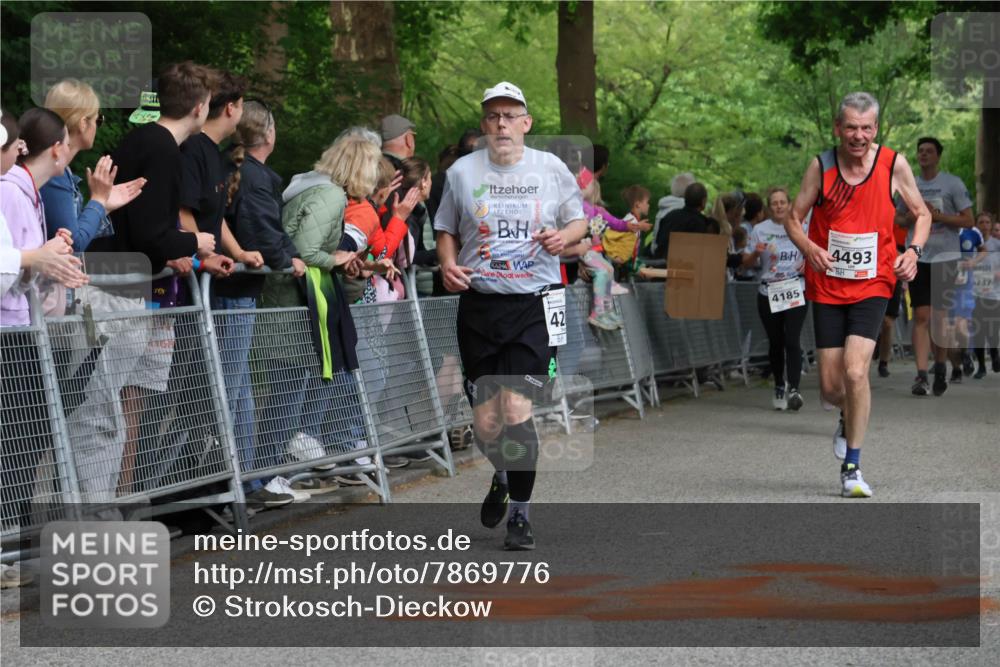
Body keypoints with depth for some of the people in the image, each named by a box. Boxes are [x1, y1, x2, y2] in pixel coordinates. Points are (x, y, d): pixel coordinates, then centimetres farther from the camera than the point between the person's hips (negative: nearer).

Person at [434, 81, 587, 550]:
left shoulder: (552, 169, 4)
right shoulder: (462, 172, 6)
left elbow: (578, 221, 14)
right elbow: (446, 229, 16)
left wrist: (564, 237, -8)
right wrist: (448, 264, -4)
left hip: (534, 305, -2)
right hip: (478, 305, 2)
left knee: (516, 410, -14)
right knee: (484, 422, 3)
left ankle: (520, 514, 0)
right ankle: (504, 477, 38)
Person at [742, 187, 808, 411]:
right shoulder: (760, 230, 5)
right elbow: (747, 262, 5)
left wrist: (808, 262, -3)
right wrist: (756, 253, -16)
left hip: (796, 291, -1)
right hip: (769, 293, 1)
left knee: (792, 340, -14)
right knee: (775, 342, 8)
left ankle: (793, 389, -19)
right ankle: (779, 386, 26)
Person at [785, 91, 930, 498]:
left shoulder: (893, 164, -4)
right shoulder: (821, 166, -3)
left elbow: (922, 214, 9)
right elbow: (794, 219, 4)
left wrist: (913, 251, -10)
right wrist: (809, 249, -17)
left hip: (872, 285, -1)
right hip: (827, 286, 2)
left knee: (855, 371, -19)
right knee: (830, 387, 2)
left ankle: (852, 468, -7)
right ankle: (849, 418, 40)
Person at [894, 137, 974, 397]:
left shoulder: (953, 183, -2)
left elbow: (968, 220, -4)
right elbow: (898, 218, 19)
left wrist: (938, 216, -16)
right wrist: (912, 216, -4)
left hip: (945, 257, -2)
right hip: (917, 257, 2)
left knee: (940, 316, 5)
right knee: (921, 317, -6)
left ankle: (940, 368, 21)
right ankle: (921, 375, -12)